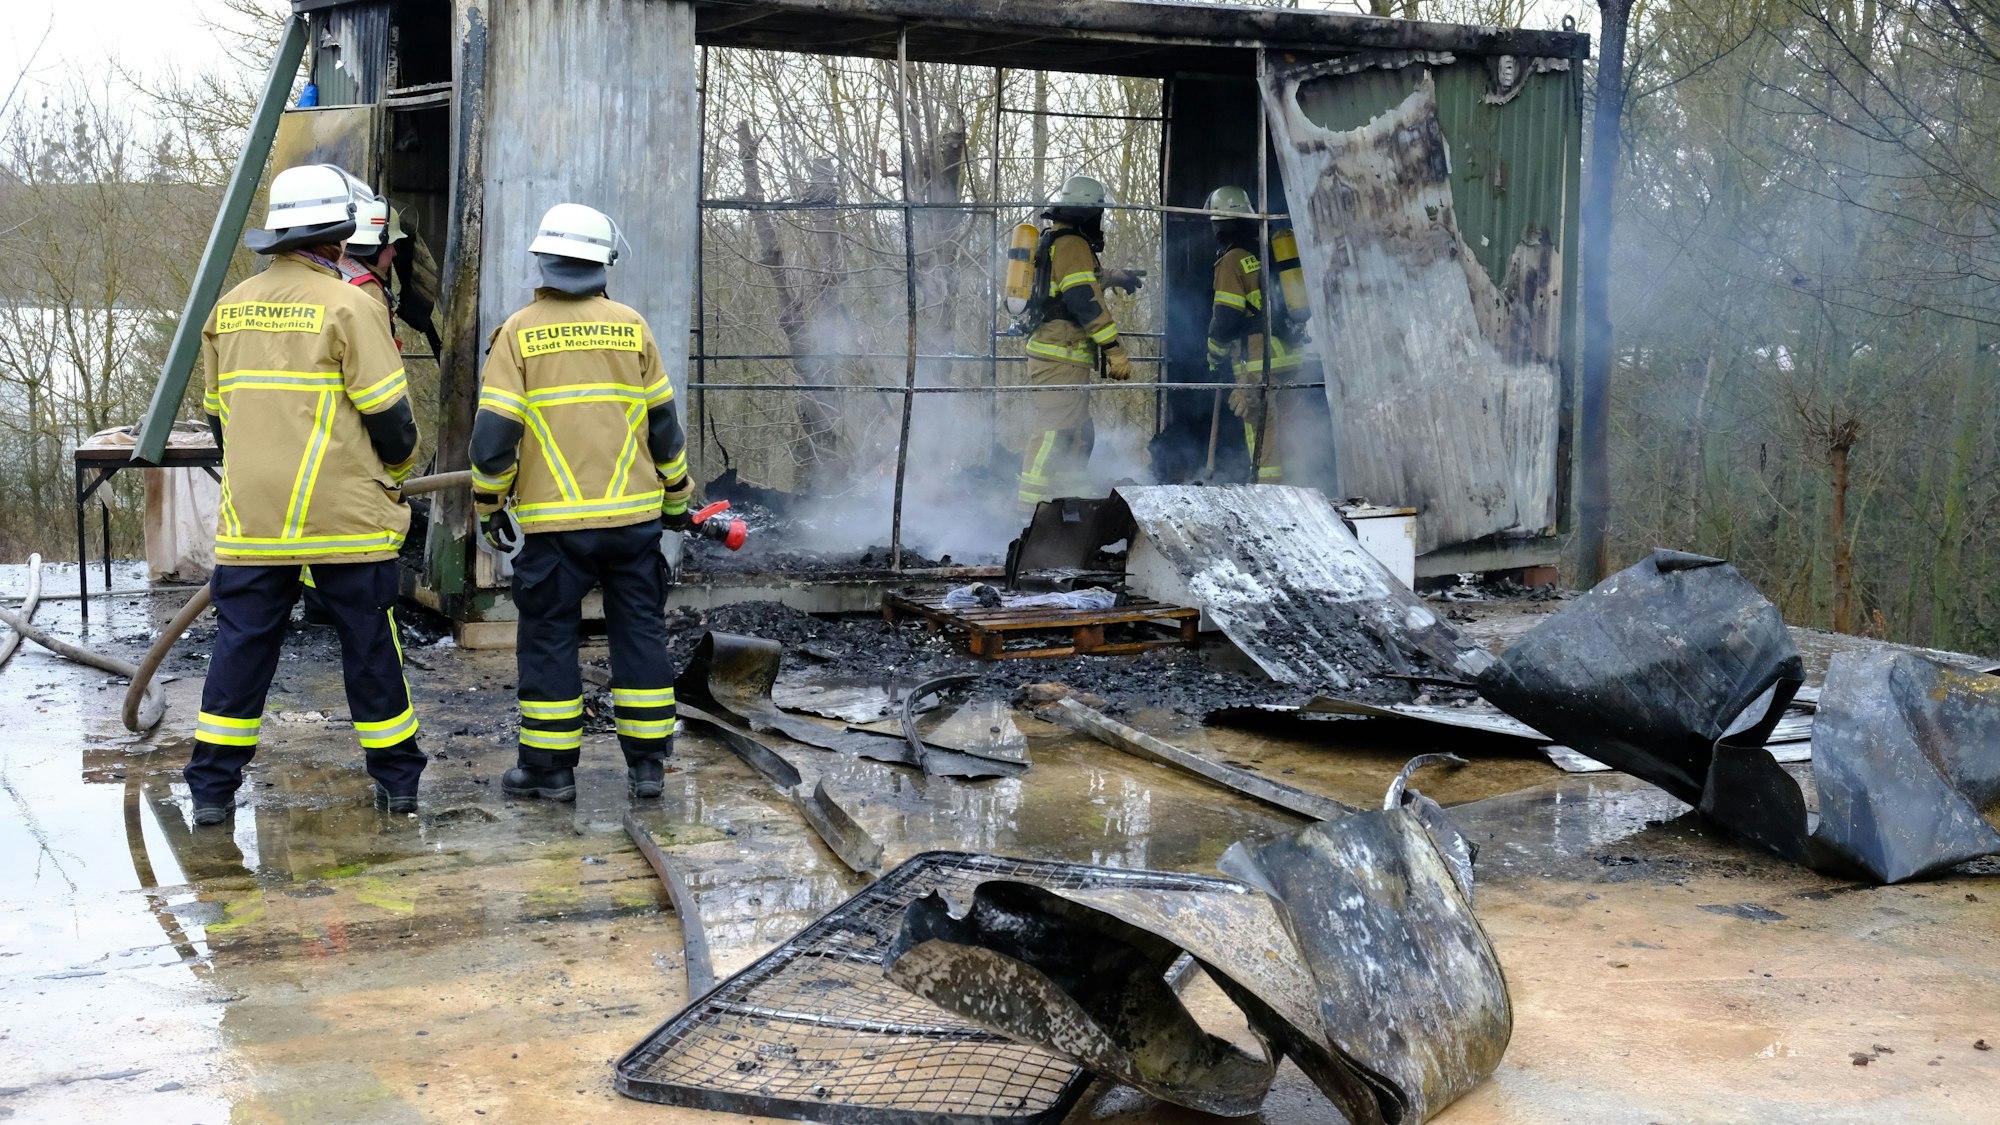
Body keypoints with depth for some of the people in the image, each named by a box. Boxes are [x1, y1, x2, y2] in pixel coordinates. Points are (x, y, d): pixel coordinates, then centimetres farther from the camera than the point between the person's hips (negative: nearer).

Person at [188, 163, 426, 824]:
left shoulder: (229, 309, 9)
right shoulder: (348, 305, -9)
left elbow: (217, 411, 17)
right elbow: (388, 412, -9)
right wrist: (397, 462, 12)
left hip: (251, 518, 4)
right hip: (345, 518, -4)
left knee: (242, 645, 9)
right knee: (370, 648, 7)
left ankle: (212, 788, 10)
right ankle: (397, 781, 17)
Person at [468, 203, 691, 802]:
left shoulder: (518, 333, -3)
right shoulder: (631, 326, 2)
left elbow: (493, 434, -7)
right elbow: (663, 424, 7)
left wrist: (488, 506, 7)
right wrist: (677, 499, 18)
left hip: (552, 522, -2)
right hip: (633, 516, 2)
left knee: (549, 639, 7)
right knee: (639, 634, 9)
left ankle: (550, 767, 12)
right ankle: (647, 763, 13)